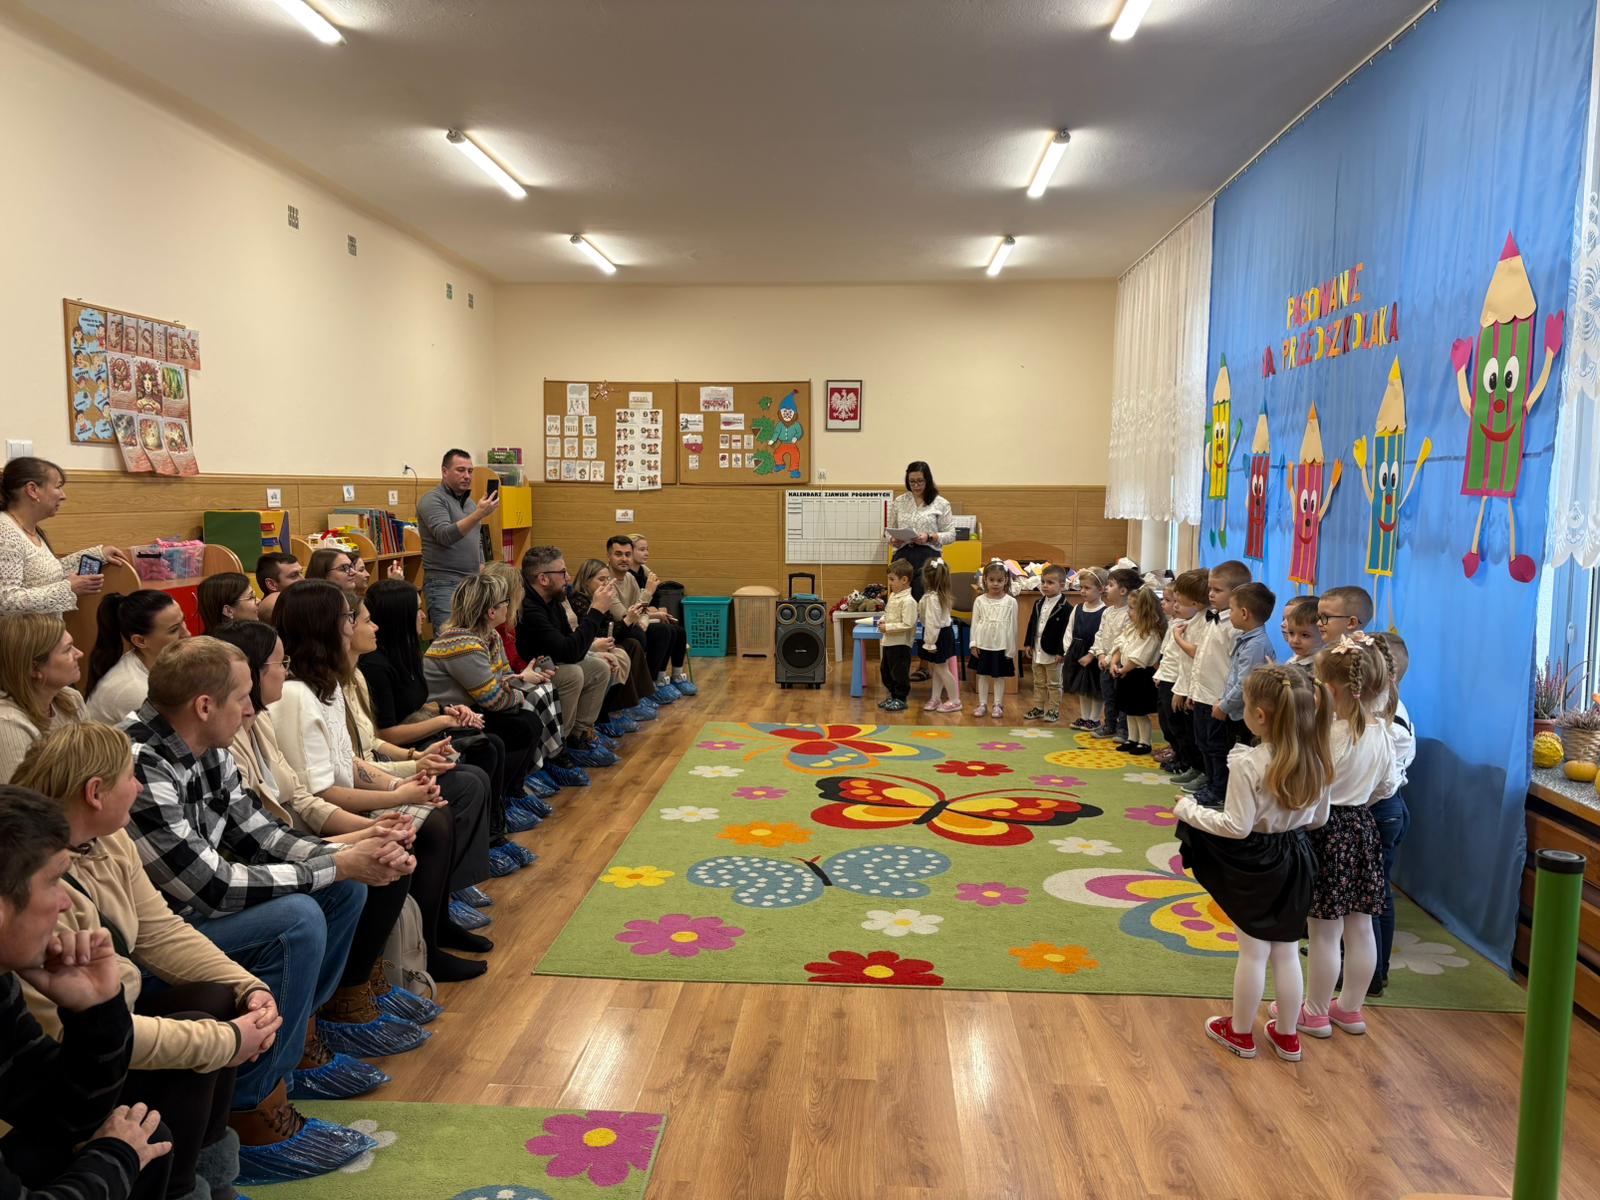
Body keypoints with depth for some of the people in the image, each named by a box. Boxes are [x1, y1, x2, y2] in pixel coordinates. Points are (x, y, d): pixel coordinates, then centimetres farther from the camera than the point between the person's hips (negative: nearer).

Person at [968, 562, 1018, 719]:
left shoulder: (1010, 601, -5)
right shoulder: (979, 600, -1)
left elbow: (1012, 626, -2)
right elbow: (975, 623, 1)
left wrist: (1011, 648, -2)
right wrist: (973, 644, -3)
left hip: (1002, 646, -1)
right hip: (983, 644, 1)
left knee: (1000, 676, 8)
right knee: (982, 675, 10)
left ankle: (997, 705, 19)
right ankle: (982, 704, 19)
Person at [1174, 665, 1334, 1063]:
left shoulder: (1247, 763, -26)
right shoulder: (1317, 758, -6)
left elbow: (1237, 827, -22)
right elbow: (1319, 819, 5)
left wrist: (1189, 810, -10)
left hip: (1255, 865, -5)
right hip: (1295, 860, 5)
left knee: (1253, 953, 10)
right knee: (1287, 953, 18)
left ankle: (1240, 1032, 27)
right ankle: (1287, 1035, 31)